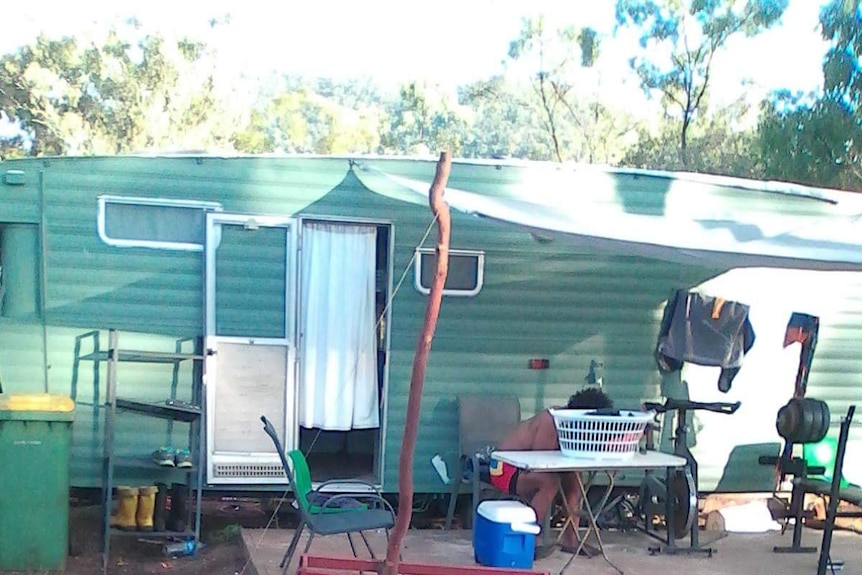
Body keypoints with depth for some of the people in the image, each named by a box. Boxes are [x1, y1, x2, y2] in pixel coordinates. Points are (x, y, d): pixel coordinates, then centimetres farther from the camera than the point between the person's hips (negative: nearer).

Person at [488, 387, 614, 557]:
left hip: (524, 465, 9)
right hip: (505, 468, -9)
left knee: (574, 476, 2)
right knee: (549, 482, -32)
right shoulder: (551, 422, -26)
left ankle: (569, 538, 5)